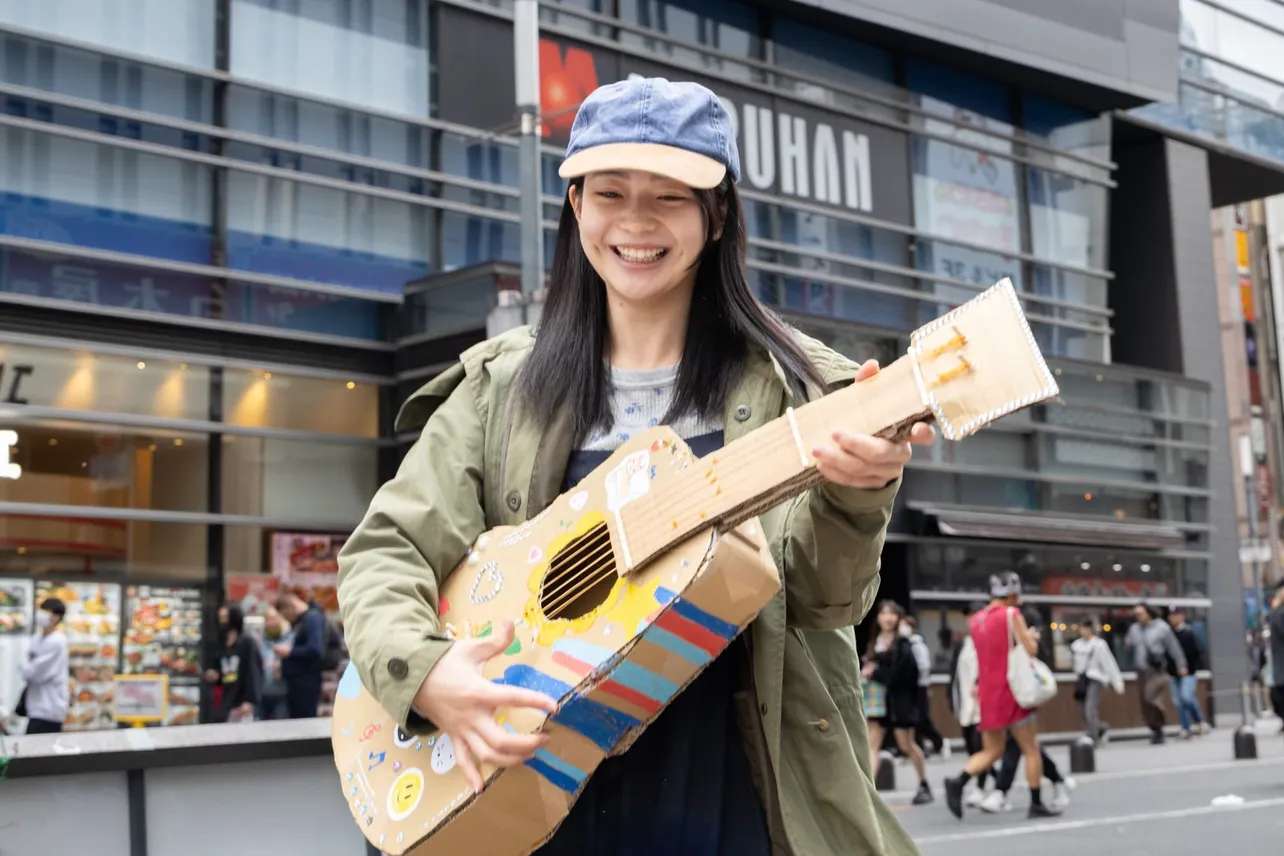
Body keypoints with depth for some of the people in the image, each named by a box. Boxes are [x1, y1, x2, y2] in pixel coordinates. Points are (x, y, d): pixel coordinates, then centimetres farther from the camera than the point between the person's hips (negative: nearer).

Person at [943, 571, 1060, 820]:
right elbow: (1031, 650, -10)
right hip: (1011, 690, -6)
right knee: (1031, 749, 5)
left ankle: (958, 782, -10)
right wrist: (1031, 636, 8)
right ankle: (1036, 804, 7)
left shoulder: (975, 620, 11)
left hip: (987, 692, 6)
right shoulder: (1012, 614, -8)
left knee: (992, 751, 12)